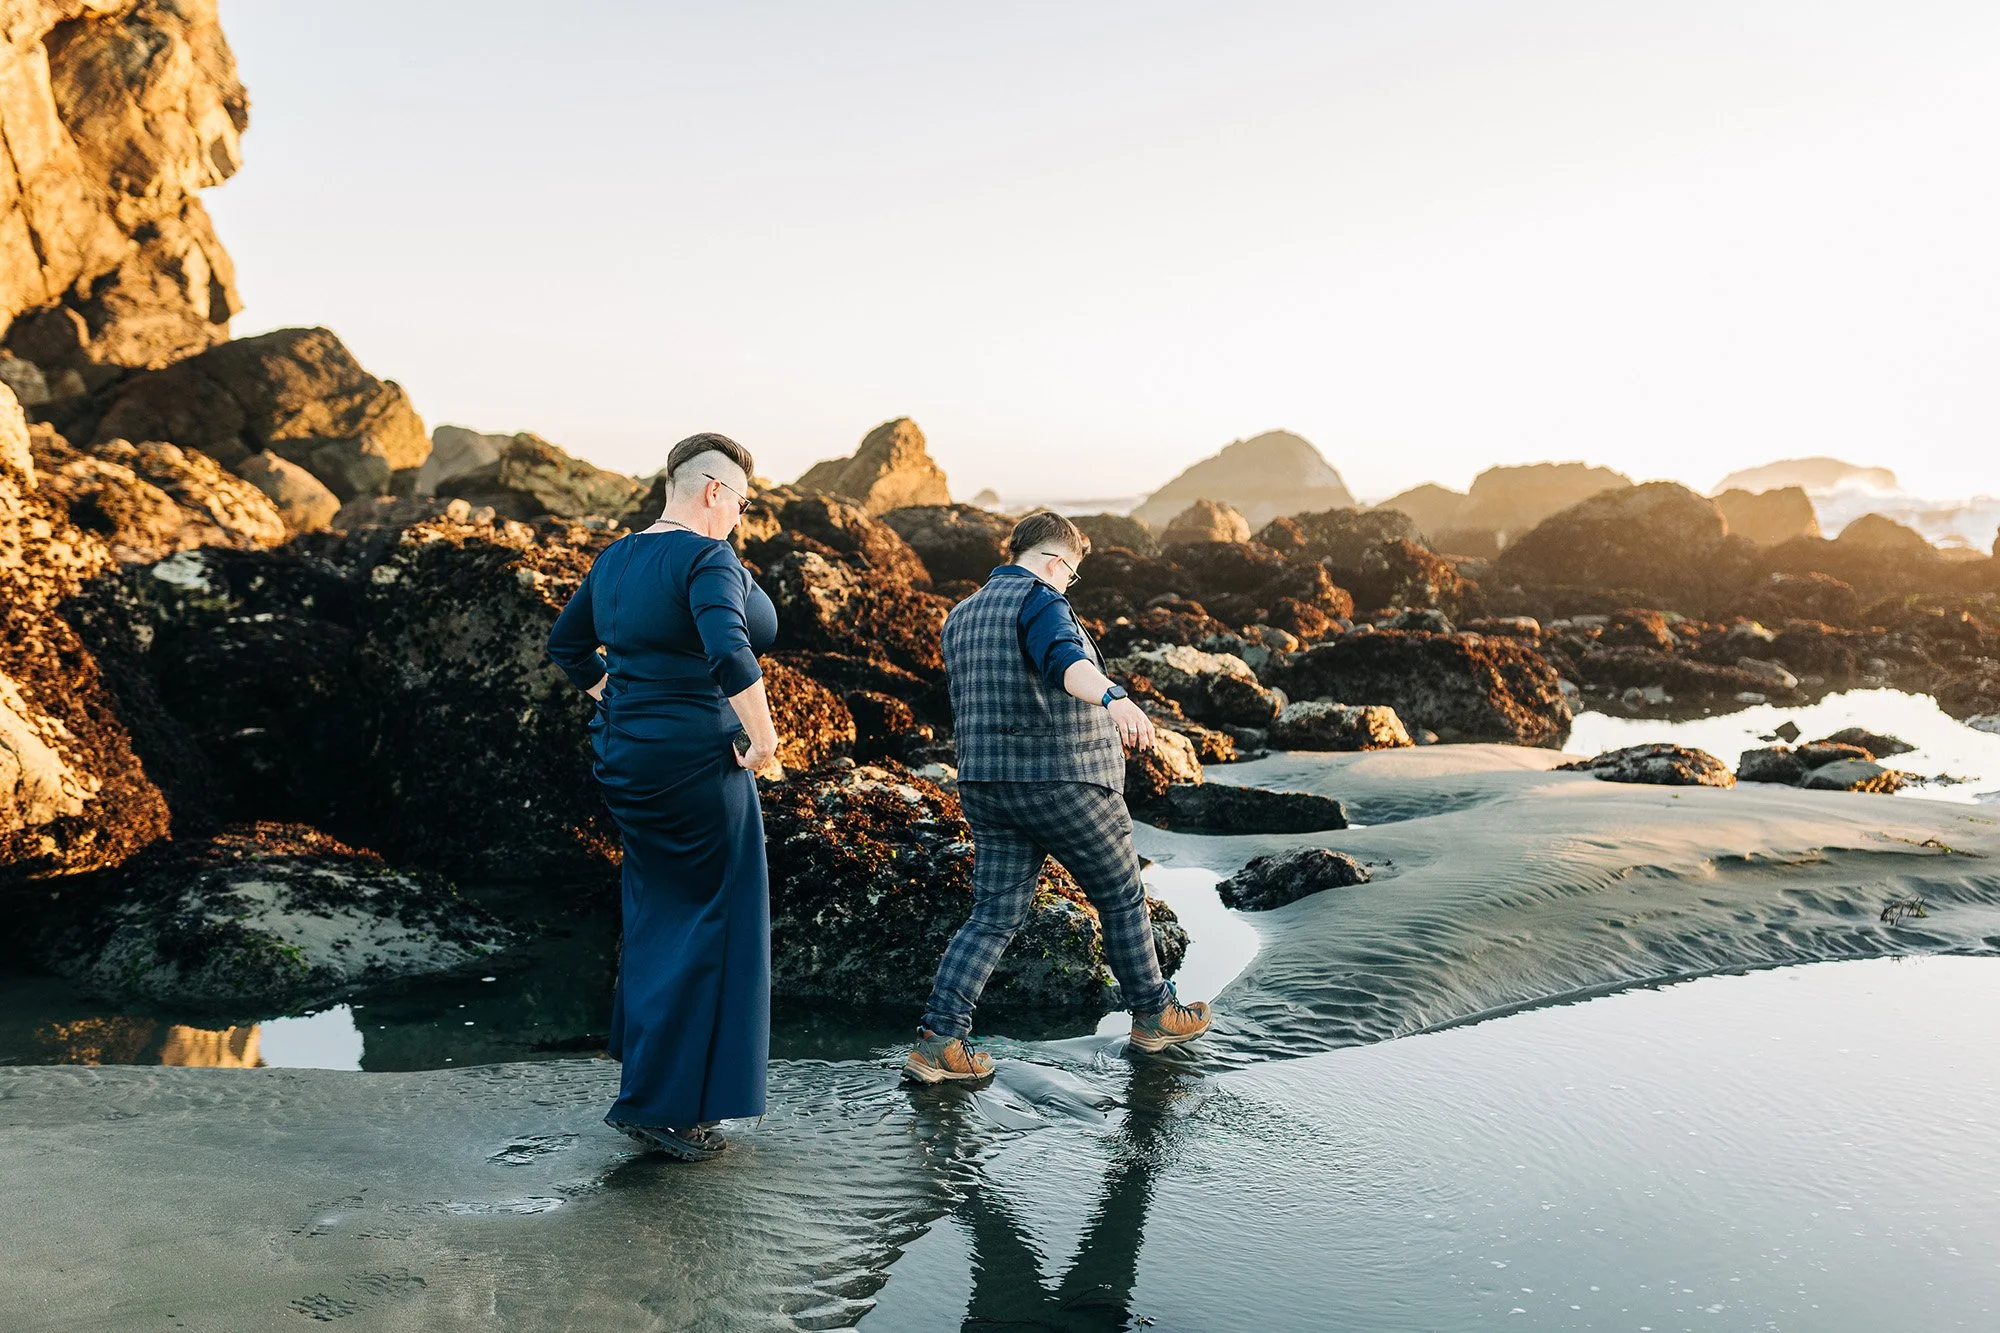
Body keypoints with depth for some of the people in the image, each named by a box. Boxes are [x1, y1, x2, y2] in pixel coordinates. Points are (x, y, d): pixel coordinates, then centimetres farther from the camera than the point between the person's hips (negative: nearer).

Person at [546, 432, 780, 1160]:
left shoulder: (616, 559, 10)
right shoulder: (708, 559, -17)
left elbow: (567, 646, 21)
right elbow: (728, 653, -34)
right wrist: (762, 736, -21)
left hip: (628, 761, 9)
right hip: (698, 764, -9)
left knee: (661, 912, 22)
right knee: (708, 927, 3)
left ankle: (646, 1058, 35)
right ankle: (661, 1101, 8)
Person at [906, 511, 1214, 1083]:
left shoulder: (959, 617, 15)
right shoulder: (1039, 599, -11)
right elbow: (1065, 660, -33)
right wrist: (1114, 699, -49)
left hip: (986, 786, 7)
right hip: (1065, 780, -7)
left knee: (993, 916, 7)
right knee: (1122, 897, 12)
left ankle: (938, 1038, -3)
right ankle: (1154, 1015, 26)